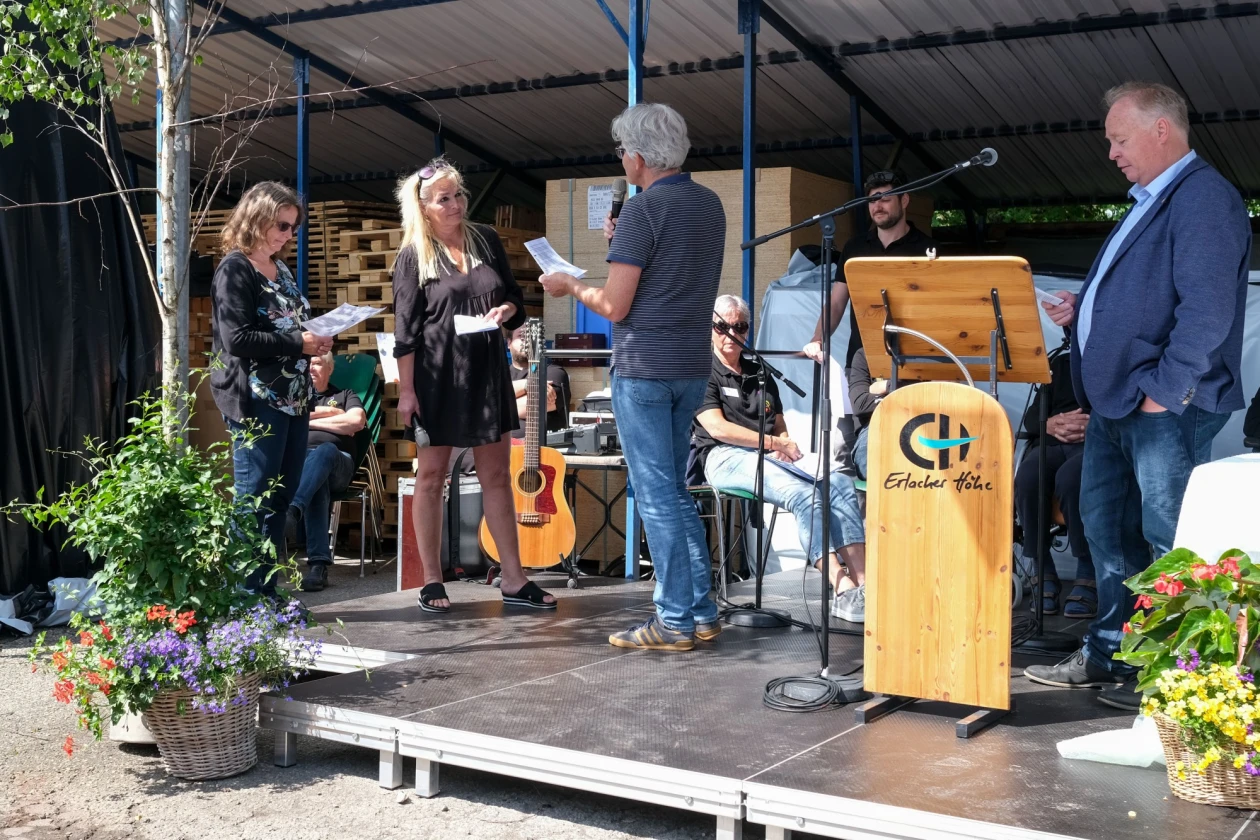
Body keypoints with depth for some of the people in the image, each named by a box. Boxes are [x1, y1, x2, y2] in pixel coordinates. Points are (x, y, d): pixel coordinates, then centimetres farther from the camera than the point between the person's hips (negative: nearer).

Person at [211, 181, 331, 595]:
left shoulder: (281, 270, 17)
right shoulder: (234, 269, -8)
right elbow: (237, 339, -17)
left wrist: (315, 340, 4)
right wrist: (298, 344, -17)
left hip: (293, 399, 9)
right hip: (256, 401, -8)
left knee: (280, 503, 10)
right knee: (255, 505, -5)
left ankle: (268, 596, 17)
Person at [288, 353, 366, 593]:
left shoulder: (345, 396, 25)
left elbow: (357, 421, 3)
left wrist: (310, 420, 6)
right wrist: (333, 413, 9)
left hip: (336, 462, 0)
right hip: (296, 457, 0)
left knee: (325, 450, -40)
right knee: (317, 485, -38)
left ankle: (293, 509, -65)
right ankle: (318, 563, -51)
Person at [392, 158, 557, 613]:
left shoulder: (487, 240, 7)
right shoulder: (414, 256, -3)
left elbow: (515, 298, 14)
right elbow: (405, 328, -6)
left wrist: (508, 310, -9)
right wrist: (406, 391, -11)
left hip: (486, 371, 4)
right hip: (436, 375, -4)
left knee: (497, 476, 7)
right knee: (431, 477, 4)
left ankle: (514, 580, 13)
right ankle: (432, 581, 13)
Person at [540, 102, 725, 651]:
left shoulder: (643, 210, -14)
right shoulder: (709, 204, 11)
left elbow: (615, 307, -15)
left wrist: (571, 287, 2)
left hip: (643, 369, -8)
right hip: (693, 365, 8)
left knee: (656, 495, -2)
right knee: (675, 491, 16)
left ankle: (674, 623, 3)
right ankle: (702, 611, 18)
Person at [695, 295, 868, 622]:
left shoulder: (760, 373, 27)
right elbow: (717, 428, -6)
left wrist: (782, 445, 2)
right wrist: (776, 443, -6)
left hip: (770, 457, 6)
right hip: (726, 458, -6)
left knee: (840, 483, -23)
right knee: (804, 494, -33)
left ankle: (862, 580, -33)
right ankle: (843, 590, -41)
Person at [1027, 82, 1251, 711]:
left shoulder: (1203, 198, -12)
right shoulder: (1146, 203, 20)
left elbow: (1207, 309, -21)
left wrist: (1164, 390, -21)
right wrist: (1083, 309, 11)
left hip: (1164, 407, -10)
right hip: (1114, 400, 10)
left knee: (1167, 541, -4)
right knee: (1106, 528, 14)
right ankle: (1107, 656, 25)